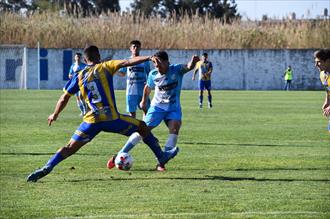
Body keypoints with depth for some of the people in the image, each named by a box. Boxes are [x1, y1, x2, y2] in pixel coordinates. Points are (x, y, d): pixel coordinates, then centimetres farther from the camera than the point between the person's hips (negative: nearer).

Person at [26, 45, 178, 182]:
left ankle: (46, 168, -14)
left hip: (92, 120, 2)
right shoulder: (105, 67, 3)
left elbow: (64, 98, 14)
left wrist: (55, 115, 29)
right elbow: (127, 63, -8)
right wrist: (149, 58, -7)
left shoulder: (79, 76, 11)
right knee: (142, 127, 19)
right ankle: (161, 156, 23)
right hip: (111, 118, -2)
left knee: (70, 148, 6)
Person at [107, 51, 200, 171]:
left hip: (173, 107, -1)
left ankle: (161, 163, -19)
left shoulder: (176, 70, -18)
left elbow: (188, 67, -39)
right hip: (157, 106, 1)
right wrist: (144, 100, 23)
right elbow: (148, 87, 11)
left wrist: (193, 62, -61)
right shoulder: (153, 74, -10)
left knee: (174, 128, -26)